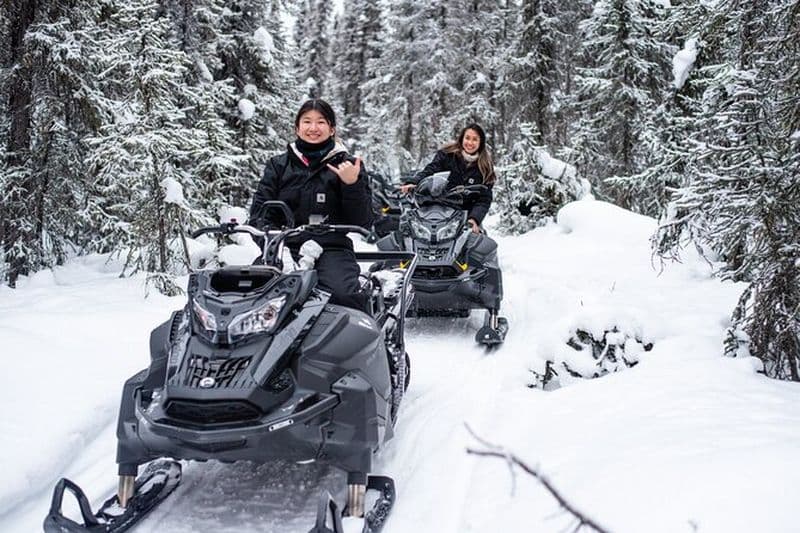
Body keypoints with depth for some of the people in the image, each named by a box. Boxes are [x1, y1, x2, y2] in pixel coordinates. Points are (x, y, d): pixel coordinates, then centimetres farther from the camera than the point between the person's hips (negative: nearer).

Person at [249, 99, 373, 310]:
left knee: (345, 296, -33)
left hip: (332, 250, -2)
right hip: (286, 248, 2)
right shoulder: (278, 165, 16)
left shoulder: (347, 166, 10)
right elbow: (260, 210, 12)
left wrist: (352, 184, -11)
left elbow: (362, 222, 5)